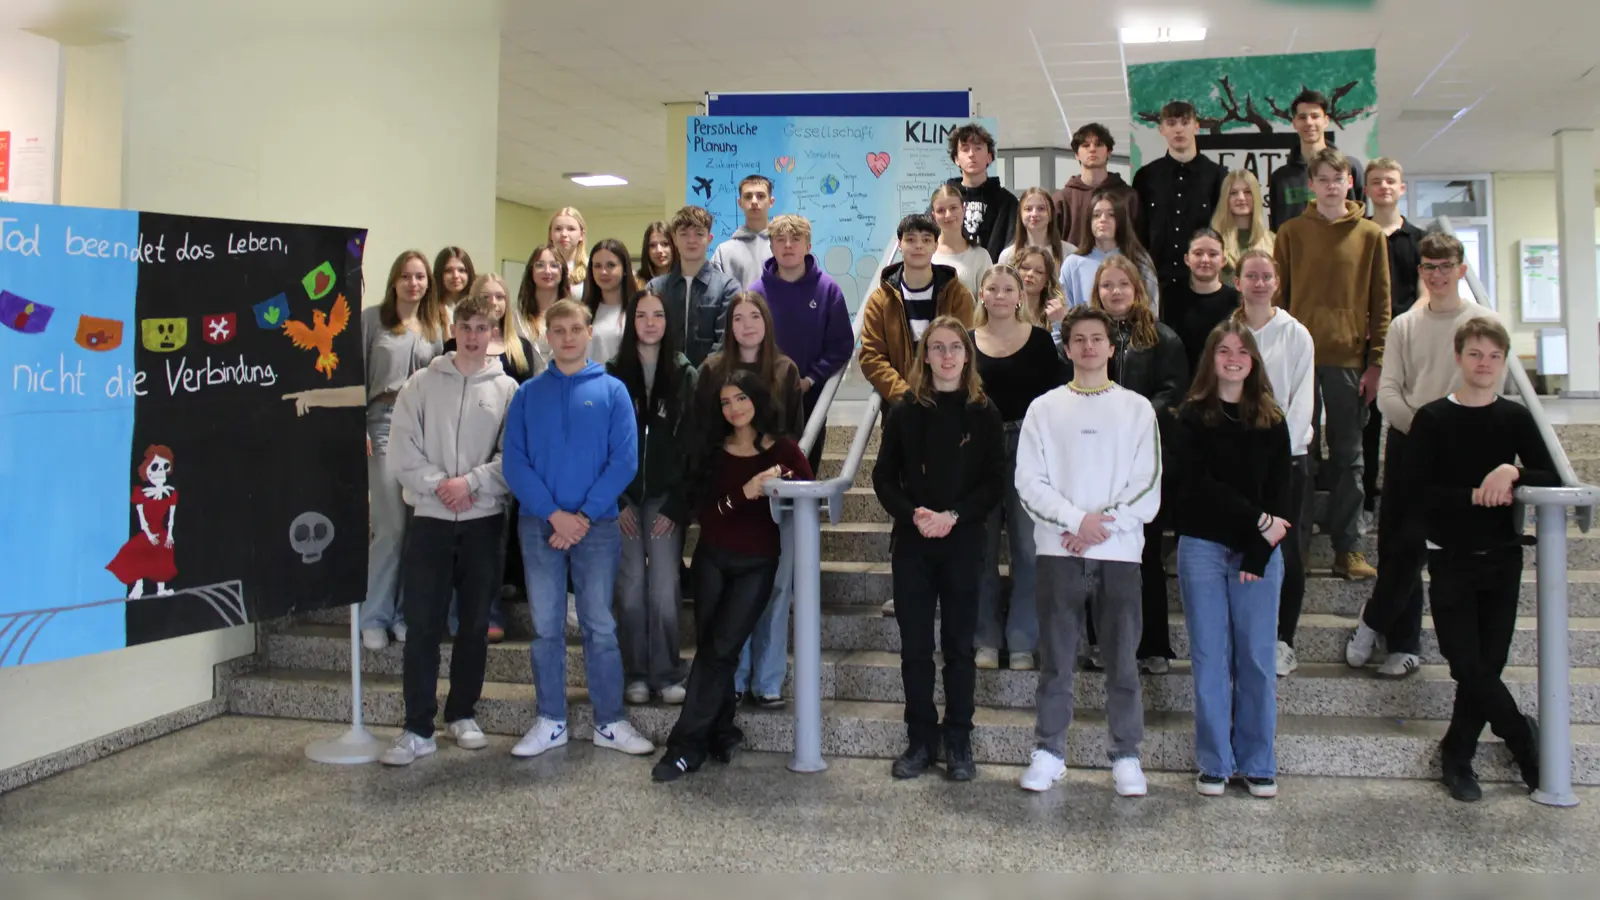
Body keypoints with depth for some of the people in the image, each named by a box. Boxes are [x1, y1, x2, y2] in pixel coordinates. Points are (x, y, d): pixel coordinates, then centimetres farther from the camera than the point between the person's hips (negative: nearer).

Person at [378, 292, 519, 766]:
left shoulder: (507, 389, 3)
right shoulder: (421, 384, 4)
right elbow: (402, 452, -1)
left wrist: (471, 482, -15)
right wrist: (438, 484, -13)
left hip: (484, 519, 0)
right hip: (429, 518, 0)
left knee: (475, 623, 8)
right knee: (423, 625, -2)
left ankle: (462, 714, 23)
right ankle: (418, 729, 4)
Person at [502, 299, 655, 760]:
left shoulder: (612, 390, 2)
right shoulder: (528, 394, 6)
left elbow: (624, 460, -5)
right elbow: (514, 462, -2)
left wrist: (585, 515, -13)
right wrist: (554, 514, -13)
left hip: (597, 525, -1)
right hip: (540, 525, 2)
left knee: (600, 626, 4)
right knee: (546, 627, 8)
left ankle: (611, 722, 13)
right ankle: (550, 721, 19)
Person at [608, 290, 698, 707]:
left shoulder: (685, 375, 5)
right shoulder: (612, 375, 5)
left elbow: (691, 443, 2)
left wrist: (675, 505, -5)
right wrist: (615, 501, -4)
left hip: (666, 498, 0)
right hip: (623, 498, 0)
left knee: (664, 590, -6)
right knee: (631, 589, -2)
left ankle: (666, 674, 6)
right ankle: (635, 675, 11)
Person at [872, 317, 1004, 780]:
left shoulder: (983, 413, 2)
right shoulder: (905, 410, 5)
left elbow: (994, 482, -1)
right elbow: (883, 477, 3)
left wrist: (953, 516, -15)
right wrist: (913, 515, -14)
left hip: (963, 543, -1)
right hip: (912, 544, 1)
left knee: (958, 644, 5)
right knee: (914, 645, 5)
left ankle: (959, 743, 14)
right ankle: (920, 741, 15)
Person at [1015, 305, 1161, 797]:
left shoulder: (1137, 409, 8)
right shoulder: (1044, 409, 8)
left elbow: (1148, 488, 1)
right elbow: (1029, 482, 0)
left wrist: (1103, 524, -11)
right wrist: (1077, 520, -13)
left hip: (1119, 552, 0)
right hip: (1058, 552, 0)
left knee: (1123, 662, 4)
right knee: (1056, 662, 5)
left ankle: (1126, 756, 15)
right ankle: (1049, 752, 16)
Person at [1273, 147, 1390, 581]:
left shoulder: (1370, 235, 6)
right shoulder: (1291, 232, 6)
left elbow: (1381, 304, 5)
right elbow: (1277, 297, 5)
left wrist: (1376, 362, -1)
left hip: (1349, 359, 1)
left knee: (1348, 456, 5)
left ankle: (1347, 549, 12)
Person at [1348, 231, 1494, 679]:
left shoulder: (1483, 322, 1)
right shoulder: (1403, 325, 8)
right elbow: (1387, 392, 3)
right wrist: (1419, 425, -12)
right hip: (1406, 443, 3)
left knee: (1412, 542, -8)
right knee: (1393, 543, 4)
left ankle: (1373, 623, 10)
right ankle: (1403, 643, 15)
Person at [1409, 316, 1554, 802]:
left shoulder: (1516, 418, 5)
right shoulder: (1432, 419, -4)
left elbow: (1552, 479, -3)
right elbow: (1420, 492, -11)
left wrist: (1512, 473, -20)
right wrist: (1477, 495, -17)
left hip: (1502, 558, 3)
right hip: (1451, 560, -2)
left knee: (1488, 665, 4)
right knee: (1469, 666, -5)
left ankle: (1457, 755, 19)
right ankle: (1524, 736, 19)